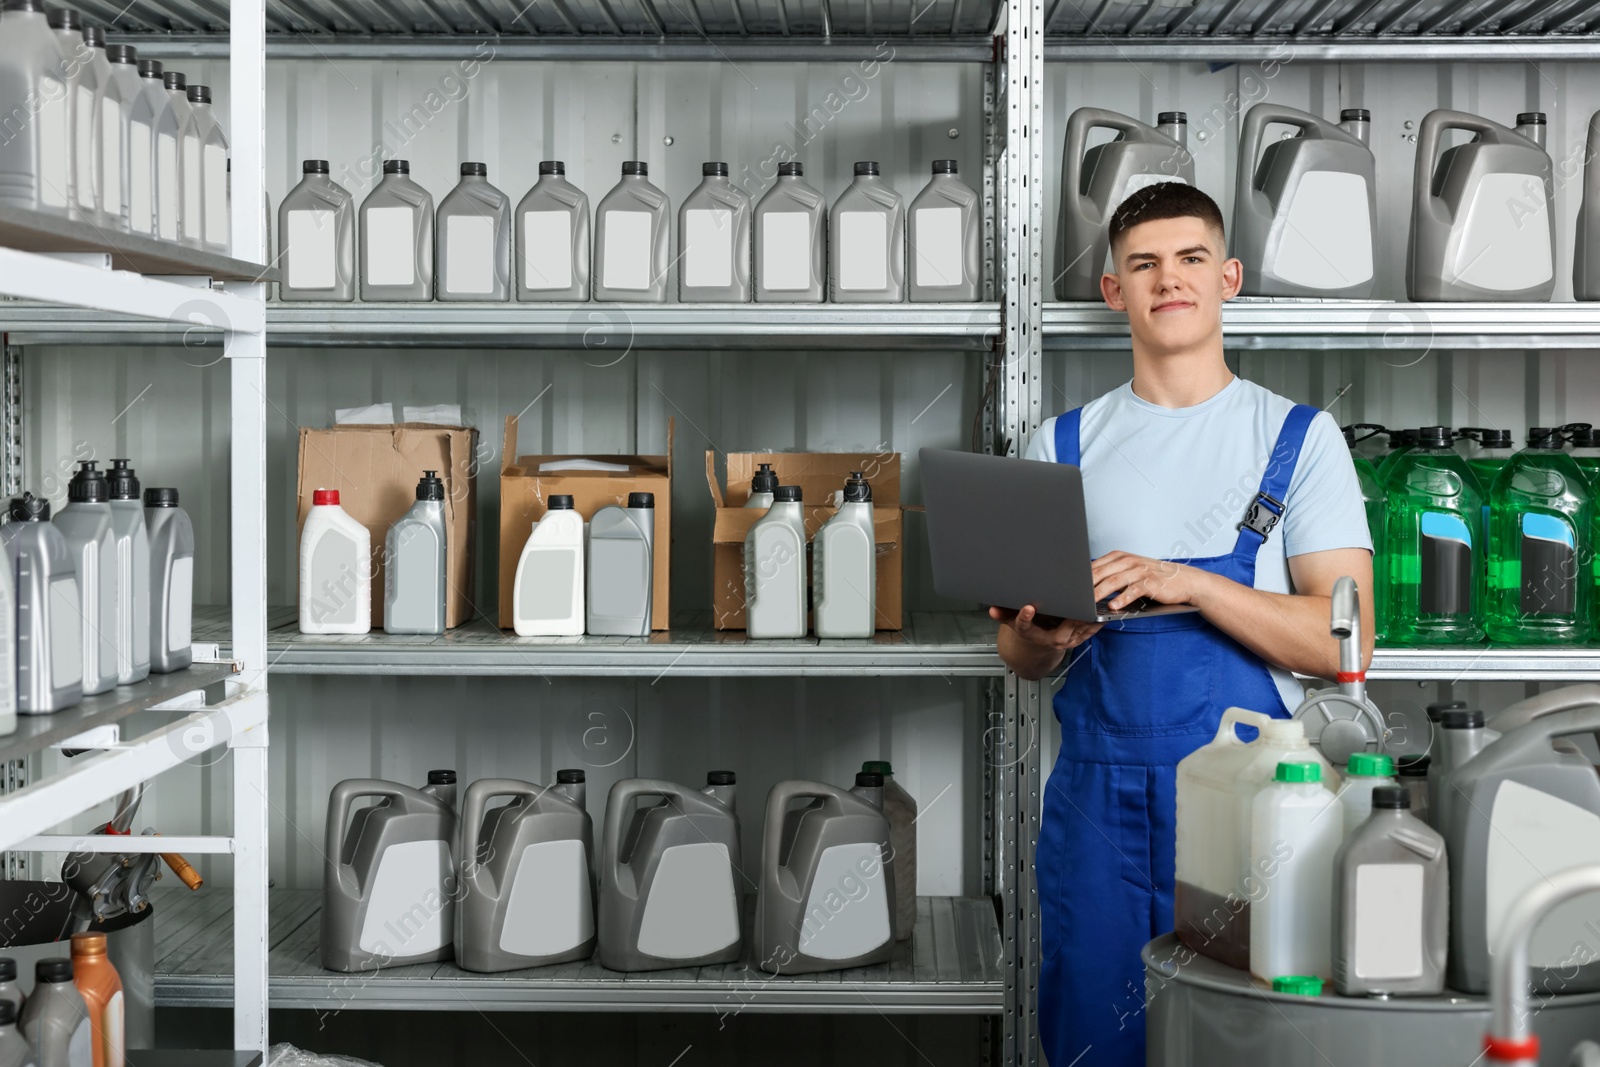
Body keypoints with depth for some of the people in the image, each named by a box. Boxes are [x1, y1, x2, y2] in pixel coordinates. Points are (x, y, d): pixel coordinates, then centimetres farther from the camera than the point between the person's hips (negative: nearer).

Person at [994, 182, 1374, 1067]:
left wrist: (1188, 584, -18)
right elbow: (1016, 653, 13)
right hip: (1097, 795, 2)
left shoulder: (1298, 437, 4)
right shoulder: (1062, 446, 11)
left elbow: (1344, 641, -6)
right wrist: (1041, 638, -11)